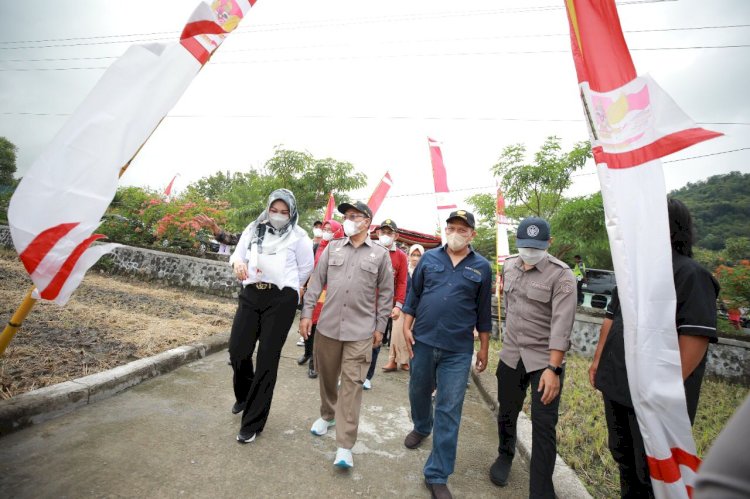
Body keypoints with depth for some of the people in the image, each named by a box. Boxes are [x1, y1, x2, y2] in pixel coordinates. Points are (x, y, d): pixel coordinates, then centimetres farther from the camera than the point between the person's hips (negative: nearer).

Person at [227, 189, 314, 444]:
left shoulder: (298, 236, 1)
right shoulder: (253, 229, 11)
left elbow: (306, 269, 7)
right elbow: (238, 253, 13)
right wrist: (237, 262, -9)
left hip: (281, 300, -3)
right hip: (250, 295, 4)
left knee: (267, 358, 0)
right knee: (237, 350, 5)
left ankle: (252, 423, 17)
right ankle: (244, 396, 40)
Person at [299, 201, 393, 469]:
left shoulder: (380, 254, 0)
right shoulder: (332, 248, 6)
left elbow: (386, 293, 3)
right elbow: (316, 281, 6)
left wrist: (380, 326, 1)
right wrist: (306, 313, 0)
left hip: (361, 330, -3)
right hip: (327, 325, 3)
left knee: (352, 383, 0)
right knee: (326, 376, 17)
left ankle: (345, 445, 10)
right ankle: (327, 415, 44)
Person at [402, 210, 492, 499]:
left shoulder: (482, 267, 0)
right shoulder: (429, 258, 1)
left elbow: (483, 311, 6)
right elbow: (413, 295, 5)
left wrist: (484, 348, 8)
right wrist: (406, 327, -2)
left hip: (458, 350, -1)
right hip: (422, 341, 2)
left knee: (449, 411, 4)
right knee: (418, 393, 21)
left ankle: (437, 475, 19)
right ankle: (421, 427, 53)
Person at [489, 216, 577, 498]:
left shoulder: (561, 276, -15)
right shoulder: (508, 266, 3)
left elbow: (561, 325, -21)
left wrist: (553, 368, -27)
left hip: (545, 359, -4)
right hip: (511, 355, 5)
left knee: (544, 426, 0)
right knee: (506, 413, 18)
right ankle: (505, 455, 45)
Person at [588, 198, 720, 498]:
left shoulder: (690, 274, -13)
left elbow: (697, 335, -20)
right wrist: (597, 360, 13)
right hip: (616, 386, 7)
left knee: (654, 472, 11)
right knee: (623, 457, 22)